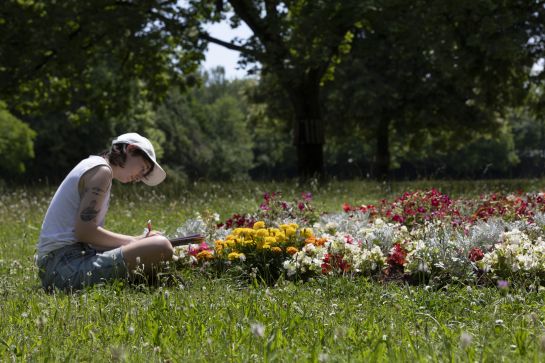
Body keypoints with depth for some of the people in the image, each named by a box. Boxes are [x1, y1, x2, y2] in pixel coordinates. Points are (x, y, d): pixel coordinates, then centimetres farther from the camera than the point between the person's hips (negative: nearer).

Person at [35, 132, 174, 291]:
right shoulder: (102, 170, -7)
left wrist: (139, 239, 9)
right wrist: (134, 241, -7)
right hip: (68, 265, -11)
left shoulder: (90, 165, 23)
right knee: (161, 247, -22)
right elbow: (85, 231, -18)